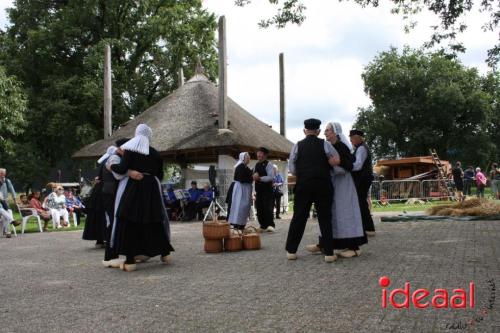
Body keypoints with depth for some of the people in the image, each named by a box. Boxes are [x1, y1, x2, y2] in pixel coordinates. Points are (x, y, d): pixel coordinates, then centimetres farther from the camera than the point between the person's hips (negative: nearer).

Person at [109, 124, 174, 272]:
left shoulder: (130, 149, -2)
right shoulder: (155, 153, 10)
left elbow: (122, 169, -10)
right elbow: (160, 175, 13)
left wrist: (111, 166, 9)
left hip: (135, 188, -4)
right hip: (152, 189, 4)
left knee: (129, 222, -1)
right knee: (156, 220, 17)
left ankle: (130, 260, -6)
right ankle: (165, 253, 26)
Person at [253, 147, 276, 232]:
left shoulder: (268, 164, -7)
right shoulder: (256, 165, 14)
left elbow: (271, 177, -17)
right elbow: (254, 176, 21)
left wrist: (260, 178, -23)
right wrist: (254, 176, -3)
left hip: (267, 190, -7)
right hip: (258, 190, 7)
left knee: (268, 208, -12)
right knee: (259, 208, 7)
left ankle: (270, 225, -10)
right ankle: (263, 226, 15)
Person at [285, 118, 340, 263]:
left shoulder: (298, 145, 3)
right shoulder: (325, 144, 1)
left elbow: (291, 168, 2)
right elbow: (336, 161, -5)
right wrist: (324, 168, 10)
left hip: (303, 185, 1)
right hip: (323, 185, -1)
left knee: (299, 217, 7)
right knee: (325, 218, 5)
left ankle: (291, 251, 11)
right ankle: (329, 253, 4)